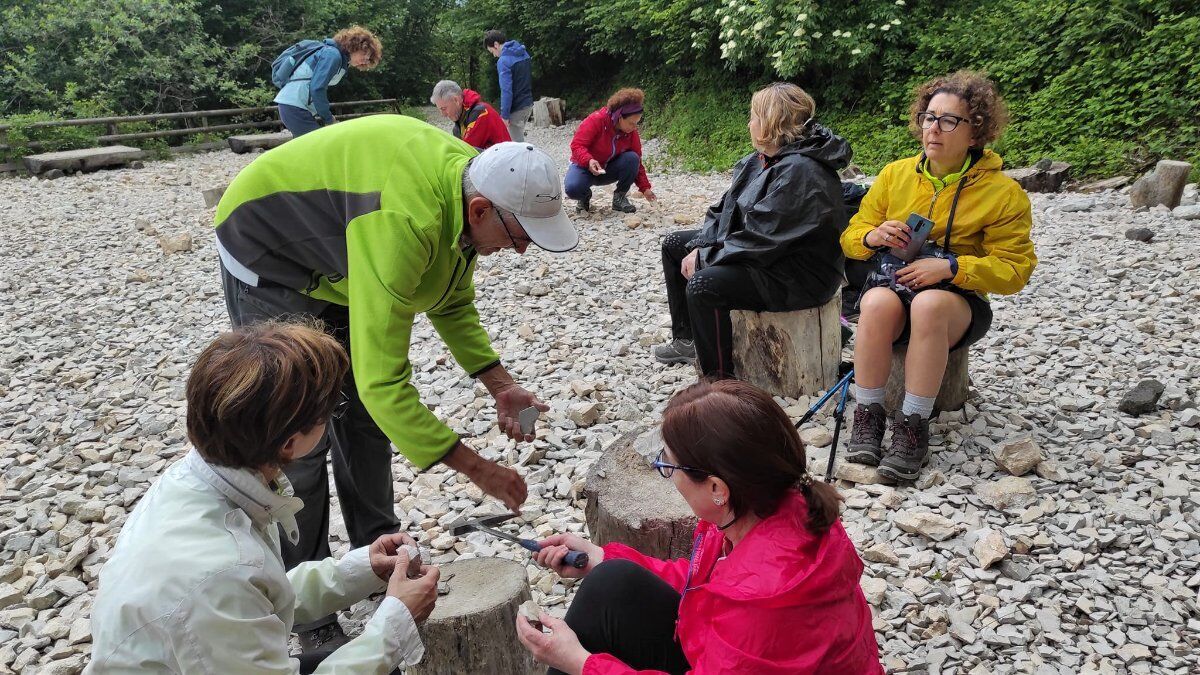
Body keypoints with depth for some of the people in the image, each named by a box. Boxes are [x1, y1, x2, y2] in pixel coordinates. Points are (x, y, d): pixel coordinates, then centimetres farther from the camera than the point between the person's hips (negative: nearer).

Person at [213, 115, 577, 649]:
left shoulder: (465, 188, -14)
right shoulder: (403, 222, -42)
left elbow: (453, 303, 3)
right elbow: (383, 379, -41)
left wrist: (499, 385, -10)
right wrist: (478, 469, -34)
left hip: (338, 266, 8)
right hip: (271, 264, -8)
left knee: (366, 415, 11)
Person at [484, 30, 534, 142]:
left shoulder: (503, 61, -18)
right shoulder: (524, 53, 9)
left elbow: (506, 90, -22)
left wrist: (504, 115, -18)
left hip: (516, 109, -9)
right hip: (528, 104, 9)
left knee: (517, 143, -2)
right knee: (518, 136, 19)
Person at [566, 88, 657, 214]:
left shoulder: (632, 132, -11)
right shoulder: (595, 120, -24)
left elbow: (636, 163, -4)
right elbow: (577, 145, -25)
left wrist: (645, 188, -12)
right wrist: (589, 161, -45)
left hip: (610, 169, 4)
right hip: (586, 166, -3)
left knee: (632, 158, -26)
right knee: (573, 189, -35)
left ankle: (619, 198, -9)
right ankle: (585, 196, 3)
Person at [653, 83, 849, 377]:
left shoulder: (799, 171, -25)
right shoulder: (759, 161, 7)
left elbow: (761, 239, -28)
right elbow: (725, 210, 8)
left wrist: (706, 257, -20)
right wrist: (701, 247, -9)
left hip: (800, 275, -11)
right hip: (763, 254, 11)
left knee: (702, 285, -33)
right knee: (673, 244, 16)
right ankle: (686, 340, 23)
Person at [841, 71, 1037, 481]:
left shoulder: (1003, 192, -1)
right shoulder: (895, 174, 8)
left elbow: (1014, 270, -5)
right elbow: (851, 239, 12)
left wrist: (950, 267, -21)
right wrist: (871, 236, -14)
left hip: (959, 301, -2)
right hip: (895, 287, 2)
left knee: (929, 304, -39)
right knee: (878, 302, -36)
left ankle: (913, 429, -30)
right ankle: (867, 419, -25)